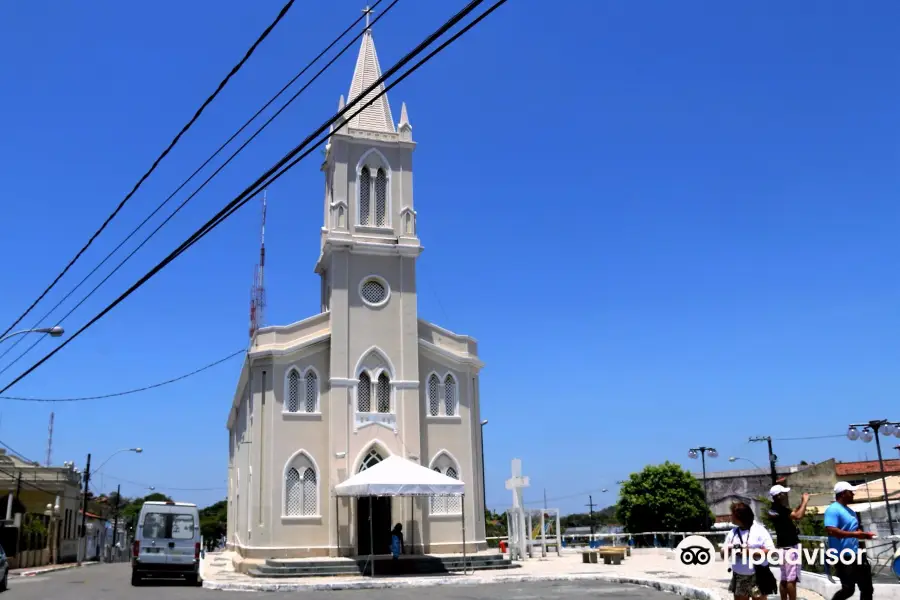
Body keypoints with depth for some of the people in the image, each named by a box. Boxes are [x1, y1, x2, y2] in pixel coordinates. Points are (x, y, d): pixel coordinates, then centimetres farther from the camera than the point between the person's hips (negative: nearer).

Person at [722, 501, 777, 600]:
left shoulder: (759, 531, -8)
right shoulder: (732, 533, 8)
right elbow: (723, 553, 11)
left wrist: (751, 552, -21)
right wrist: (728, 550, -12)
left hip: (757, 576, -5)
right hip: (739, 577, 6)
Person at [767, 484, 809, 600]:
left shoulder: (775, 509, 12)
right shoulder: (780, 508, -18)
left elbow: (792, 514, 20)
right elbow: (798, 516, -26)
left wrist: (802, 503, 11)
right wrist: (805, 502, -14)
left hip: (783, 546, 10)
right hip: (790, 547, -10)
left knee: (784, 579, 10)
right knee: (792, 579, -8)